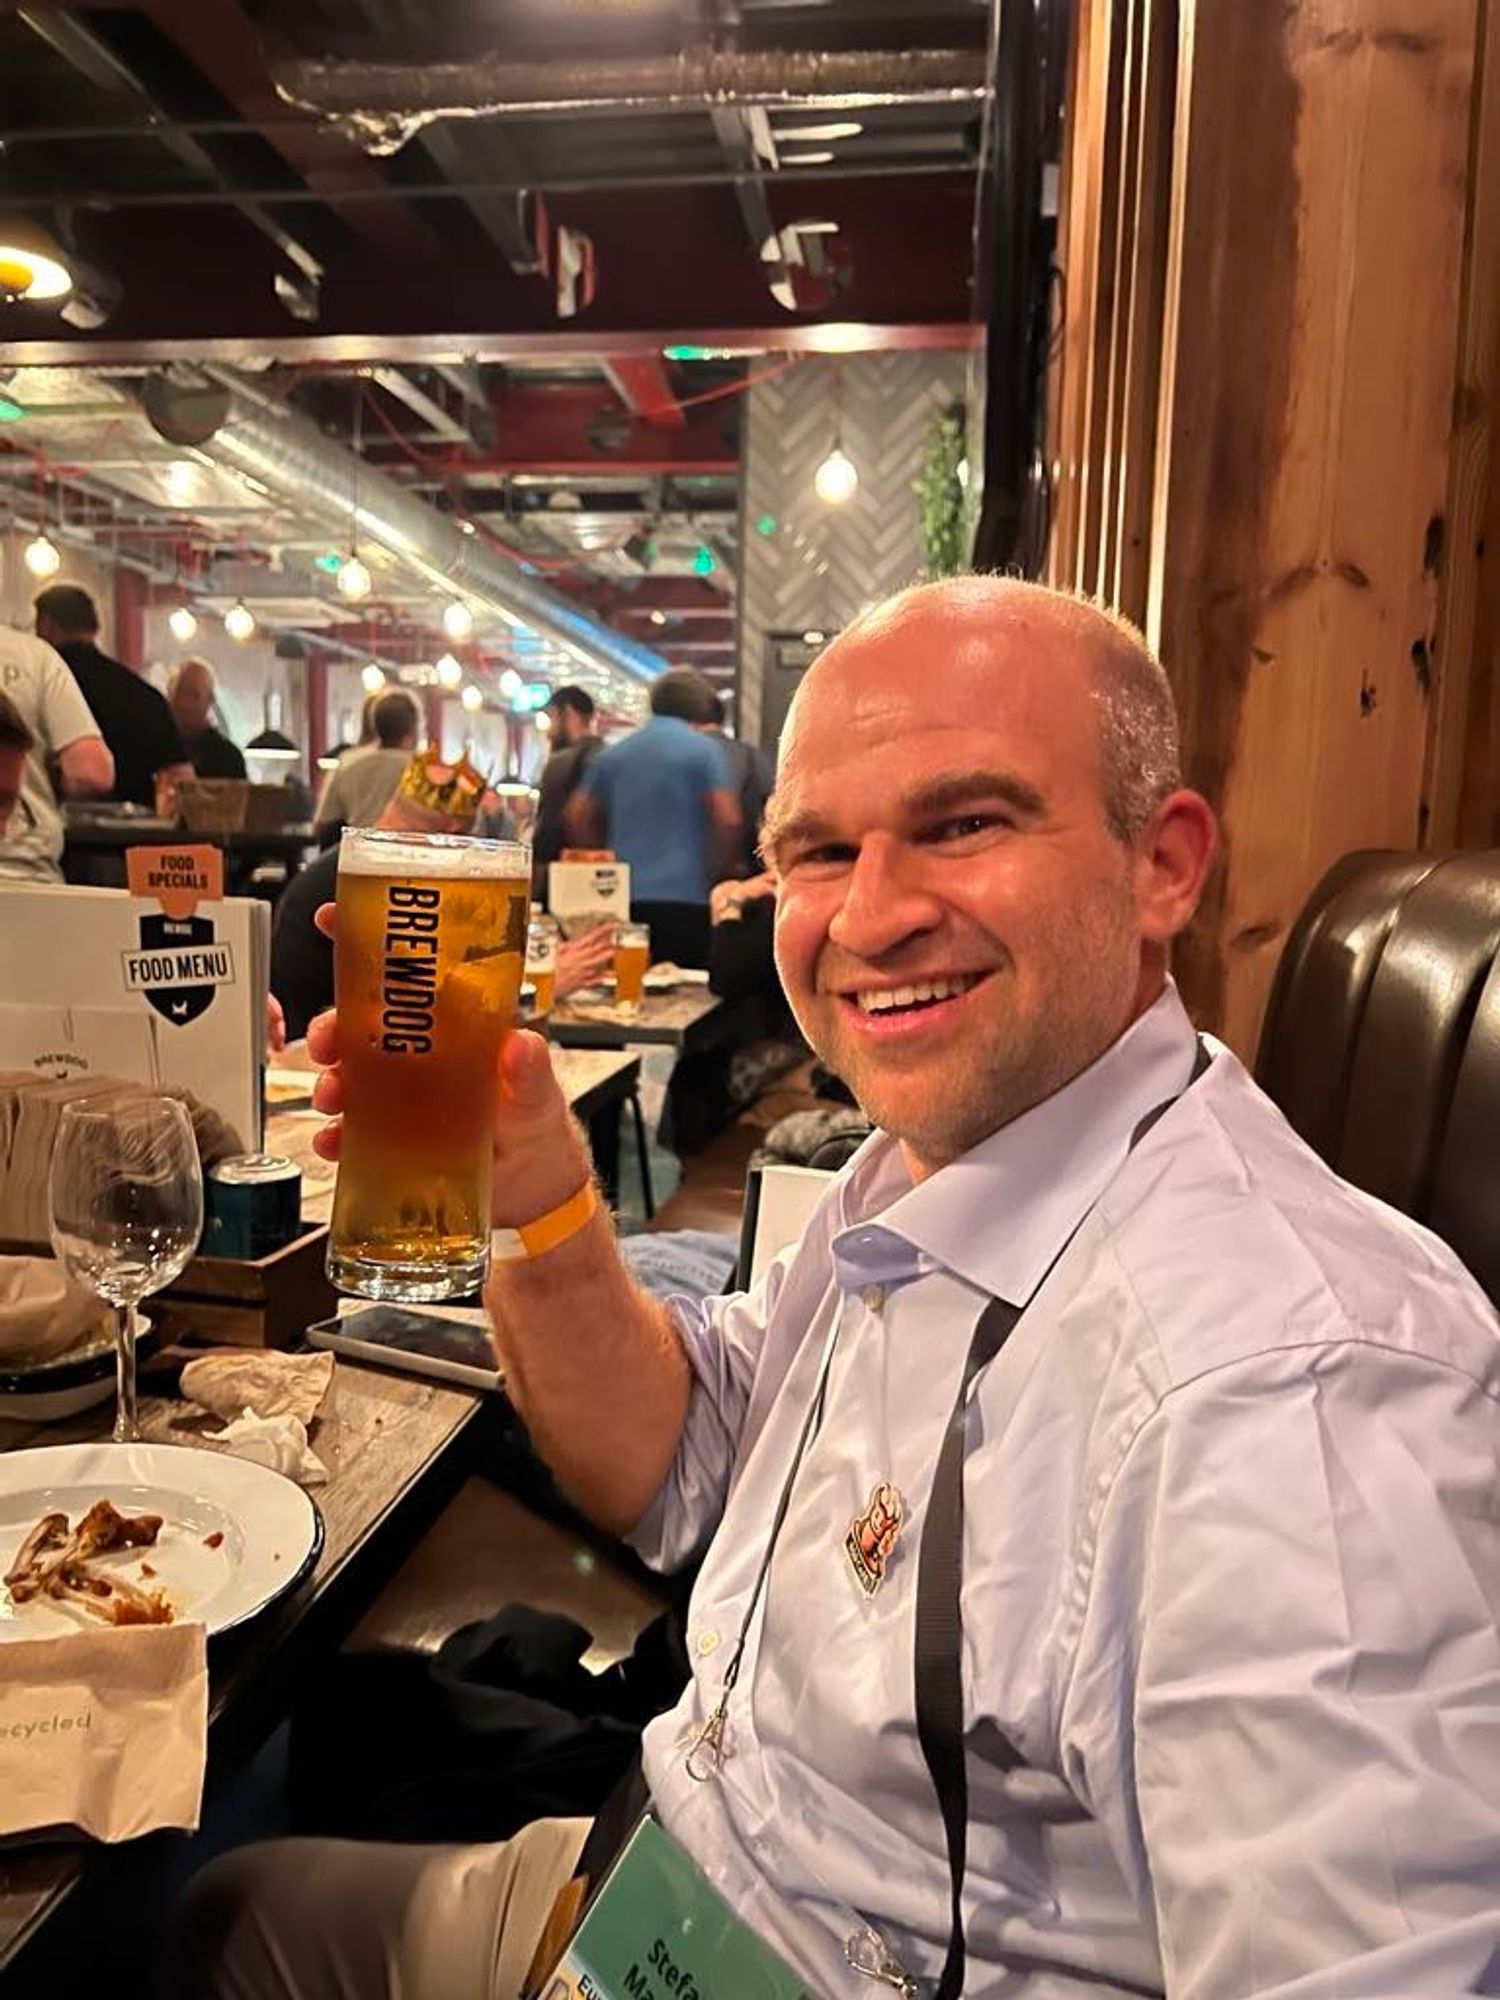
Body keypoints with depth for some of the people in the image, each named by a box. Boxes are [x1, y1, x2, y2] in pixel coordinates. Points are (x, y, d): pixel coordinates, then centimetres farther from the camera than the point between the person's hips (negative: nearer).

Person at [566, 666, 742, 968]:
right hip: (685, 897, -5)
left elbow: (577, 817, 11)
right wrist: (718, 874, 3)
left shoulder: (613, 754, 14)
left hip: (623, 899, 5)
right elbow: (728, 820, -10)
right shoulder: (703, 750, -1)